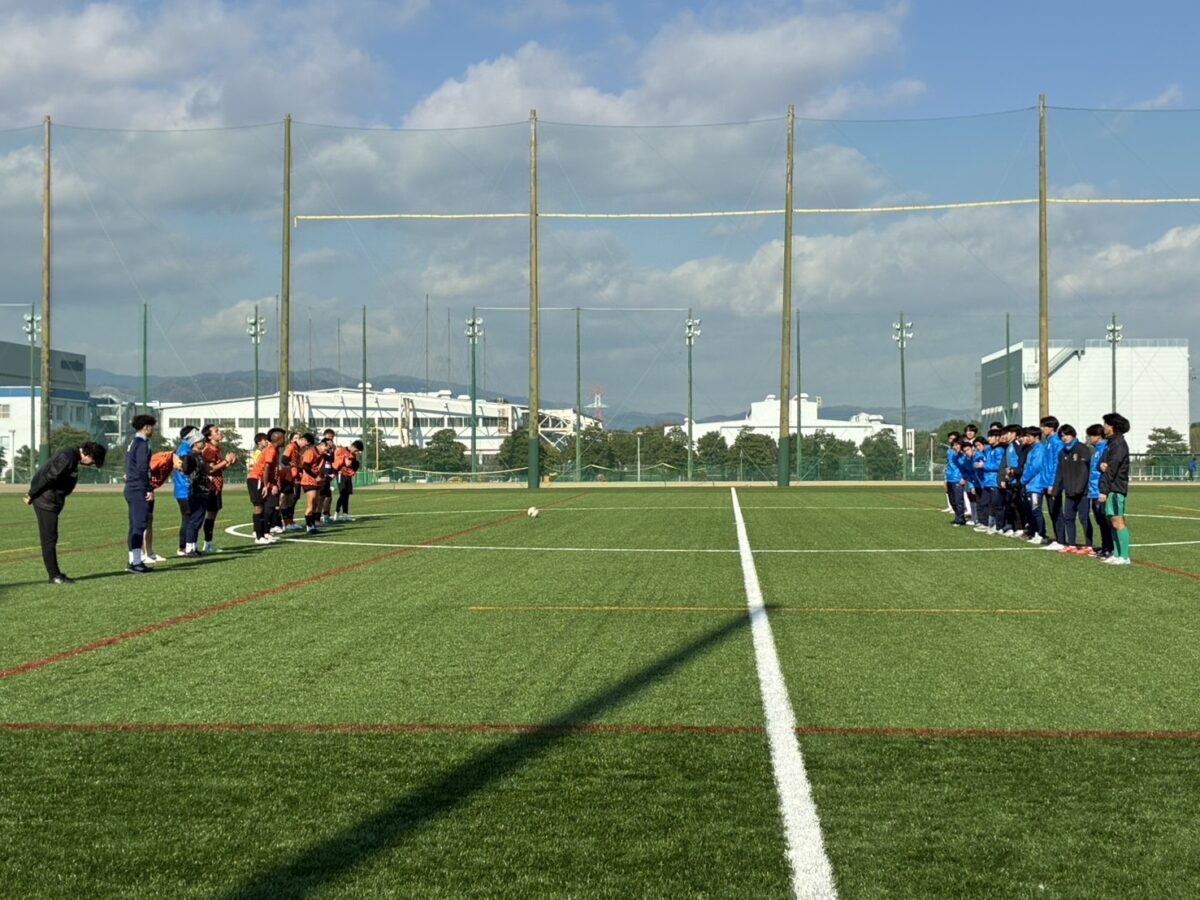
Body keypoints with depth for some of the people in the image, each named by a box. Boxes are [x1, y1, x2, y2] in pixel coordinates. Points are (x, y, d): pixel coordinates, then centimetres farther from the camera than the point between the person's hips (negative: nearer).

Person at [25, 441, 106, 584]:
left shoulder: (72, 457, 13)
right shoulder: (68, 458, -20)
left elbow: (48, 477, 18)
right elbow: (47, 478, -21)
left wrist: (32, 495, 17)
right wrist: (31, 496, -16)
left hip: (50, 501, 10)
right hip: (46, 502, -10)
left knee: (50, 538, 13)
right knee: (49, 539, -5)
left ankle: (55, 573, 18)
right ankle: (54, 576, -2)